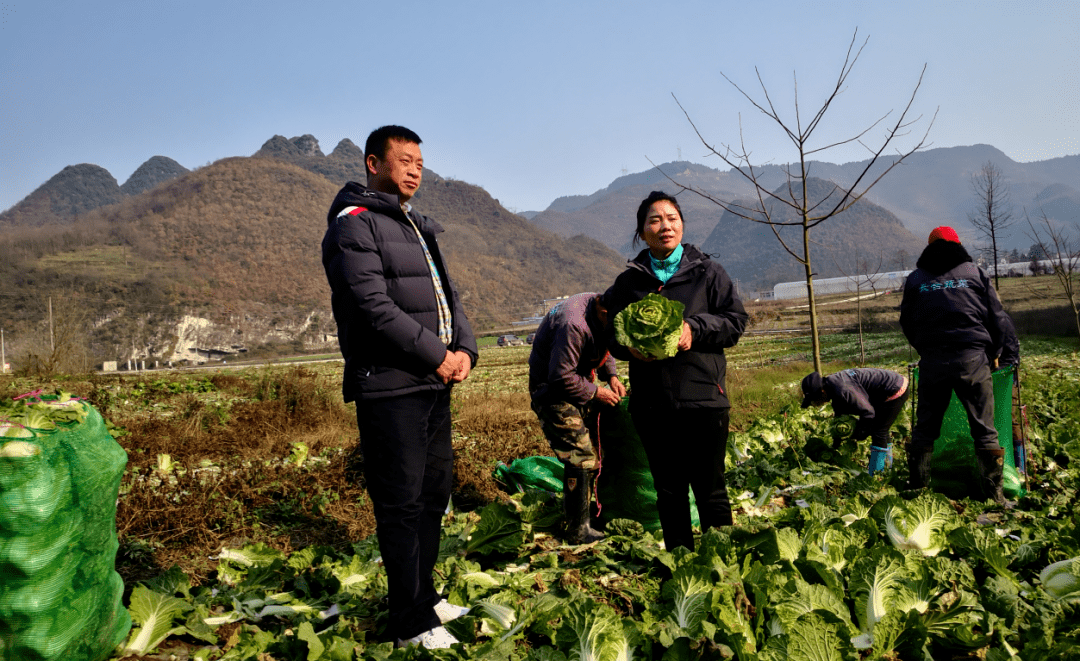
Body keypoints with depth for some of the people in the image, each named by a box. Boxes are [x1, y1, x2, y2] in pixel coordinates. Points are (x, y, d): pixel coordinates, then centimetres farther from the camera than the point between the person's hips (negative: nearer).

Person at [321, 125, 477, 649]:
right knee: (401, 504, -1)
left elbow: (447, 295, 16)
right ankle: (412, 623, 11)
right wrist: (438, 356, -14)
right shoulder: (354, 225, -8)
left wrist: (464, 349, -2)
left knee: (435, 492, 16)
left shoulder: (418, 229, 20)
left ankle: (423, 596, 32)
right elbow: (376, 307, -19)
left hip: (434, 385, 9)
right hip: (389, 388, -9)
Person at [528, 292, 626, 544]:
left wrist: (611, 376, -2)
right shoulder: (573, 325, -34)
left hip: (578, 384, 9)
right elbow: (561, 377, -30)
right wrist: (595, 392, -18)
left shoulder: (604, 315, -5)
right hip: (553, 391, -9)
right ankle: (578, 531, 1)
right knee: (582, 458, -11)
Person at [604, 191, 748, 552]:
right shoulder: (628, 281, 9)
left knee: (711, 490, 4)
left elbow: (735, 320, 1)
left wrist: (695, 329, -15)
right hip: (651, 404, 3)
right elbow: (612, 335, 12)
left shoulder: (707, 272, 4)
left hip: (703, 397, -2)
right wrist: (630, 346, -10)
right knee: (669, 492, 13)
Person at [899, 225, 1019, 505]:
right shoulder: (975, 273, 9)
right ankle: (992, 493, 5)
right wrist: (994, 354, 17)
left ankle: (918, 487, 12)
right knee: (984, 428, 4)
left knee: (925, 428, 9)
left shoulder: (915, 279, 10)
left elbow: (907, 323, 15)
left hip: (932, 363, 1)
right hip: (973, 360, -1)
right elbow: (997, 317, 9)